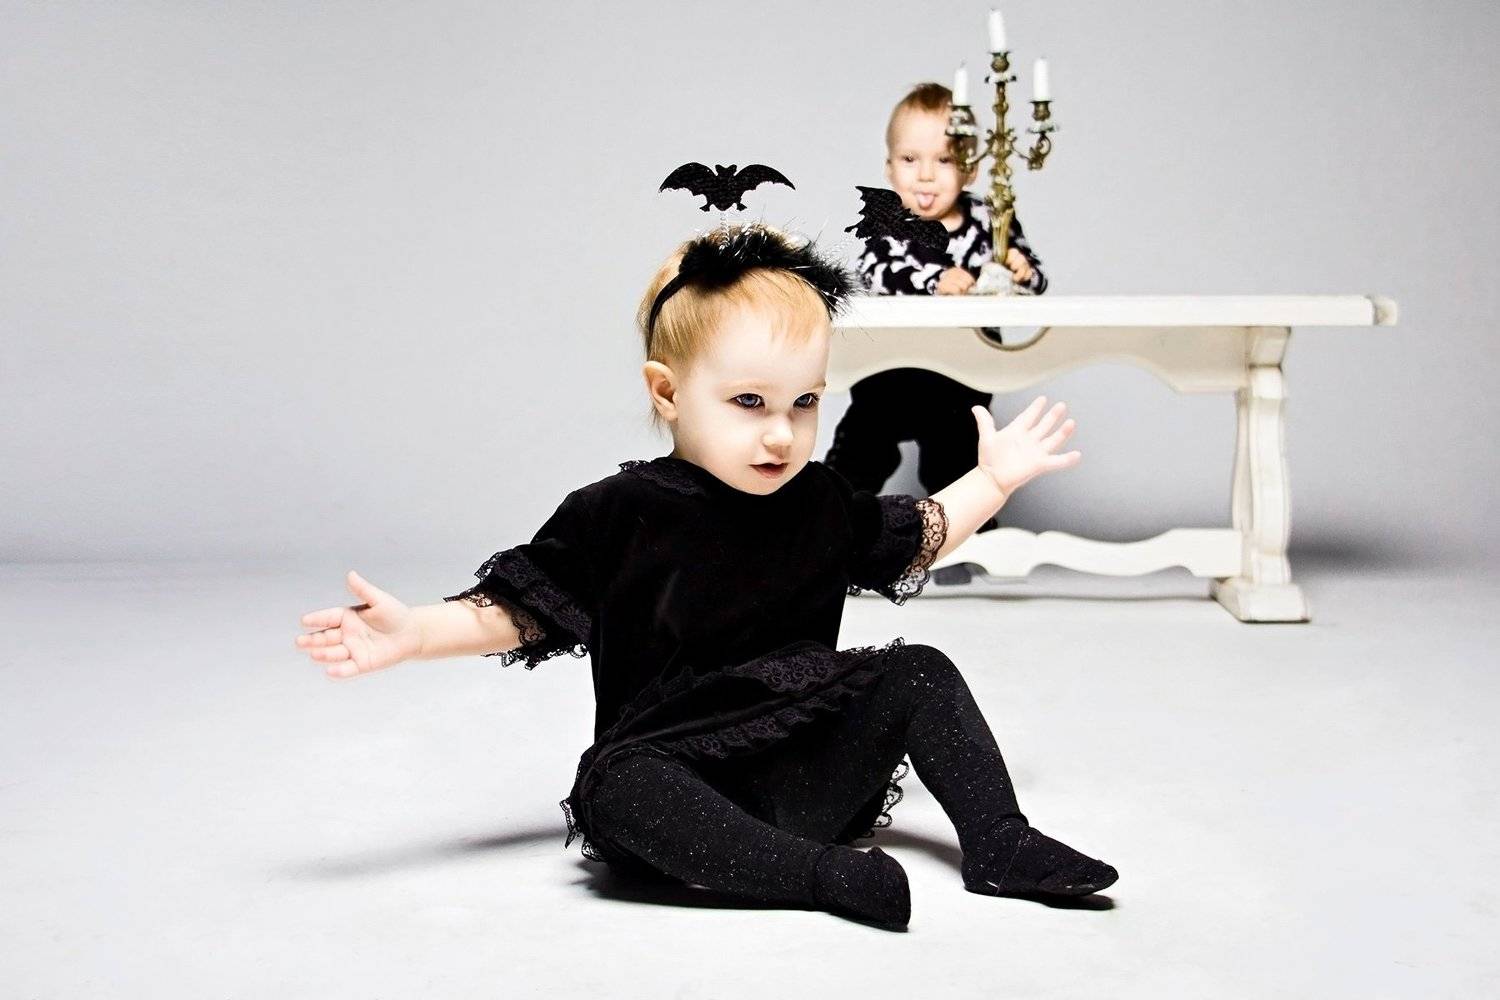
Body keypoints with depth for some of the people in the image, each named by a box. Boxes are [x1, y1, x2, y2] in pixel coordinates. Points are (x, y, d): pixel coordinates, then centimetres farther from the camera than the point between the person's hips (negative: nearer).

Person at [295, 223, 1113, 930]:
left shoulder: (821, 503, 7)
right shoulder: (617, 514, -6)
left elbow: (912, 546, 25)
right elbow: (517, 609, -2)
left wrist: (996, 476, 24)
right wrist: (413, 632, -15)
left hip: (812, 771, 4)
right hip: (679, 772, -4)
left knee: (919, 672, -9)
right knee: (612, 787, -35)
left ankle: (999, 842, -4)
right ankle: (833, 875, -38)